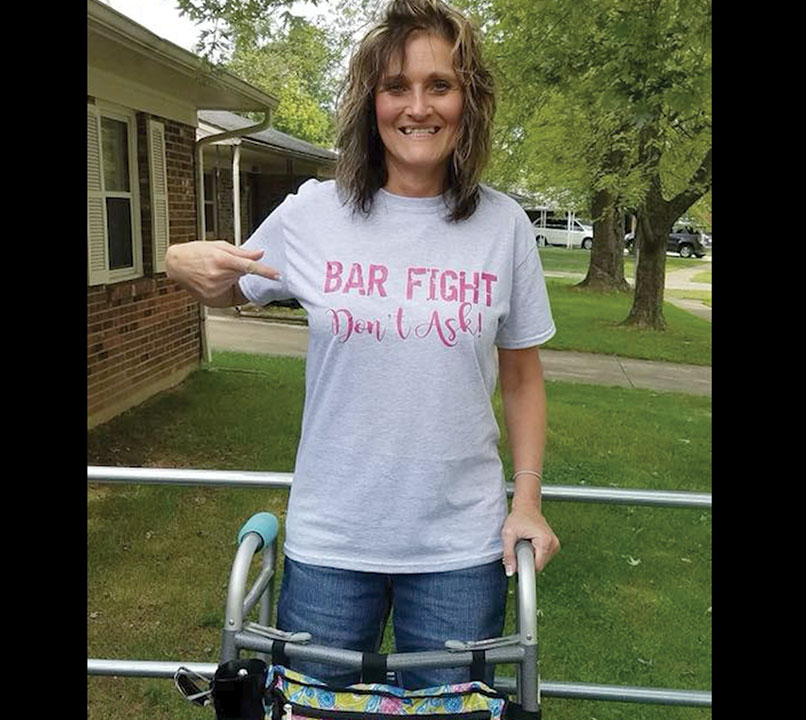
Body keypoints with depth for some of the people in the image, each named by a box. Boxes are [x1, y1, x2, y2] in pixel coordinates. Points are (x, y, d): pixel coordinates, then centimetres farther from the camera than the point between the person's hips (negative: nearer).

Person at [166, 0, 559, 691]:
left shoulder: (502, 223, -3)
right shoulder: (312, 213, -5)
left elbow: (522, 376, 5)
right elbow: (229, 294, 13)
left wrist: (528, 502, 0)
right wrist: (185, 264, -10)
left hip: (463, 545, 1)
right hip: (330, 538, 0)